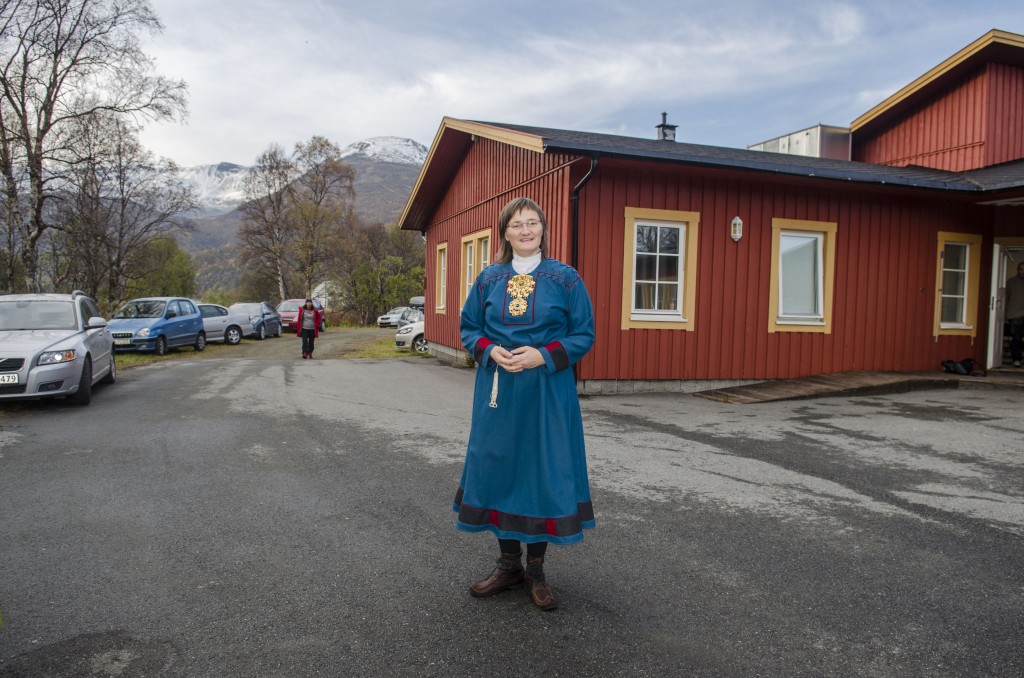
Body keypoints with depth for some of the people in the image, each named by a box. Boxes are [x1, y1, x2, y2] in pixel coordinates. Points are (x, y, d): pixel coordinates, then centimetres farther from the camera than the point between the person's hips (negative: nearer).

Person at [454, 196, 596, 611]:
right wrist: (491, 351, -10)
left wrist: (544, 356, -16)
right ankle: (509, 565, 24)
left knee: (544, 473, 2)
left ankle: (536, 570, 19)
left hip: (547, 395, -2)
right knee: (499, 469, 6)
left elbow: (584, 335, -1)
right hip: (498, 392, 2)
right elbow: (469, 329, 11)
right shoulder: (489, 279, 6)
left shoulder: (566, 278, -1)